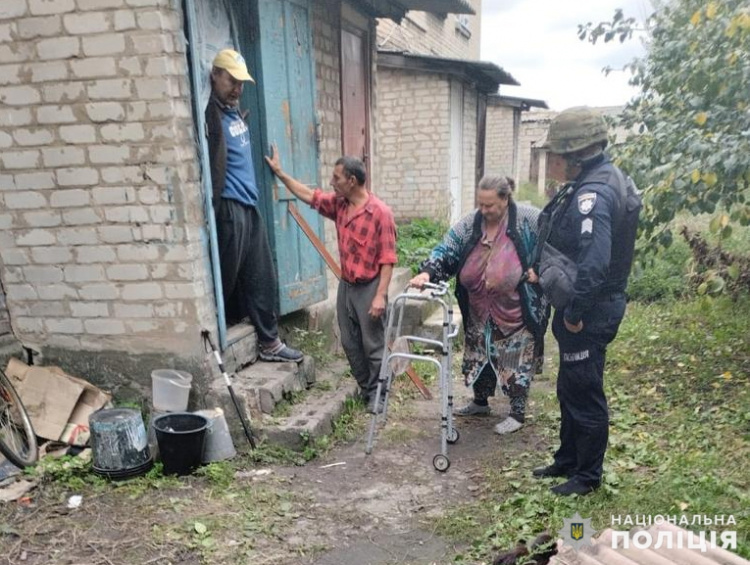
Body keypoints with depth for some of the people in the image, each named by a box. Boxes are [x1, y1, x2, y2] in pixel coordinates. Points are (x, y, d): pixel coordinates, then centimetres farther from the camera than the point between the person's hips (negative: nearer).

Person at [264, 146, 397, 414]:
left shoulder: (380, 212, -17)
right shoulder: (338, 204, 4)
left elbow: (387, 259, -17)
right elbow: (308, 195, 18)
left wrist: (380, 296, -21)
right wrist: (279, 172, 17)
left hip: (369, 288, -7)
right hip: (346, 286, 7)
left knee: (373, 345, 3)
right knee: (350, 343, 14)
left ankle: (378, 393, 19)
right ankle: (365, 388, 30)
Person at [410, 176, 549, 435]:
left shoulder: (529, 219, -15)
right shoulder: (469, 224, -4)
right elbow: (446, 250, -11)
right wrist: (427, 272, -28)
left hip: (517, 313, -5)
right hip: (480, 312, 5)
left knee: (517, 362, 6)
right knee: (479, 357, 19)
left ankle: (518, 413, 25)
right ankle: (480, 402, 40)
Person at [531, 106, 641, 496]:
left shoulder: (592, 194, -24)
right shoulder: (601, 179, 9)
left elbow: (593, 264, -31)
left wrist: (574, 313, -21)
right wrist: (546, 270, 12)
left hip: (589, 313, -10)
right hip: (585, 306, 10)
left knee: (584, 394, 6)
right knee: (569, 388, 21)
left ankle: (587, 476, 25)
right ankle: (568, 459, 38)